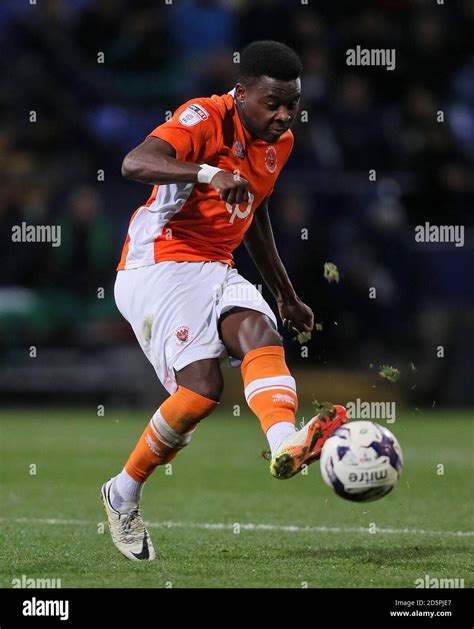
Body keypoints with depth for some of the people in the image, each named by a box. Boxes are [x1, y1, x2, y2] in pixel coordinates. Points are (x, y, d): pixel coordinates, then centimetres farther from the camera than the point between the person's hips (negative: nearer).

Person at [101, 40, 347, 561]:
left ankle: (286, 444, -53)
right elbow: (134, 164, -30)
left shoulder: (280, 141, 12)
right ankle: (123, 495, -4)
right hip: (158, 265, -7)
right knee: (202, 384, -22)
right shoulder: (205, 118, -13)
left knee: (260, 330, -26)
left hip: (215, 271, 7)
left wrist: (286, 295, 35)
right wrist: (209, 172, -47)